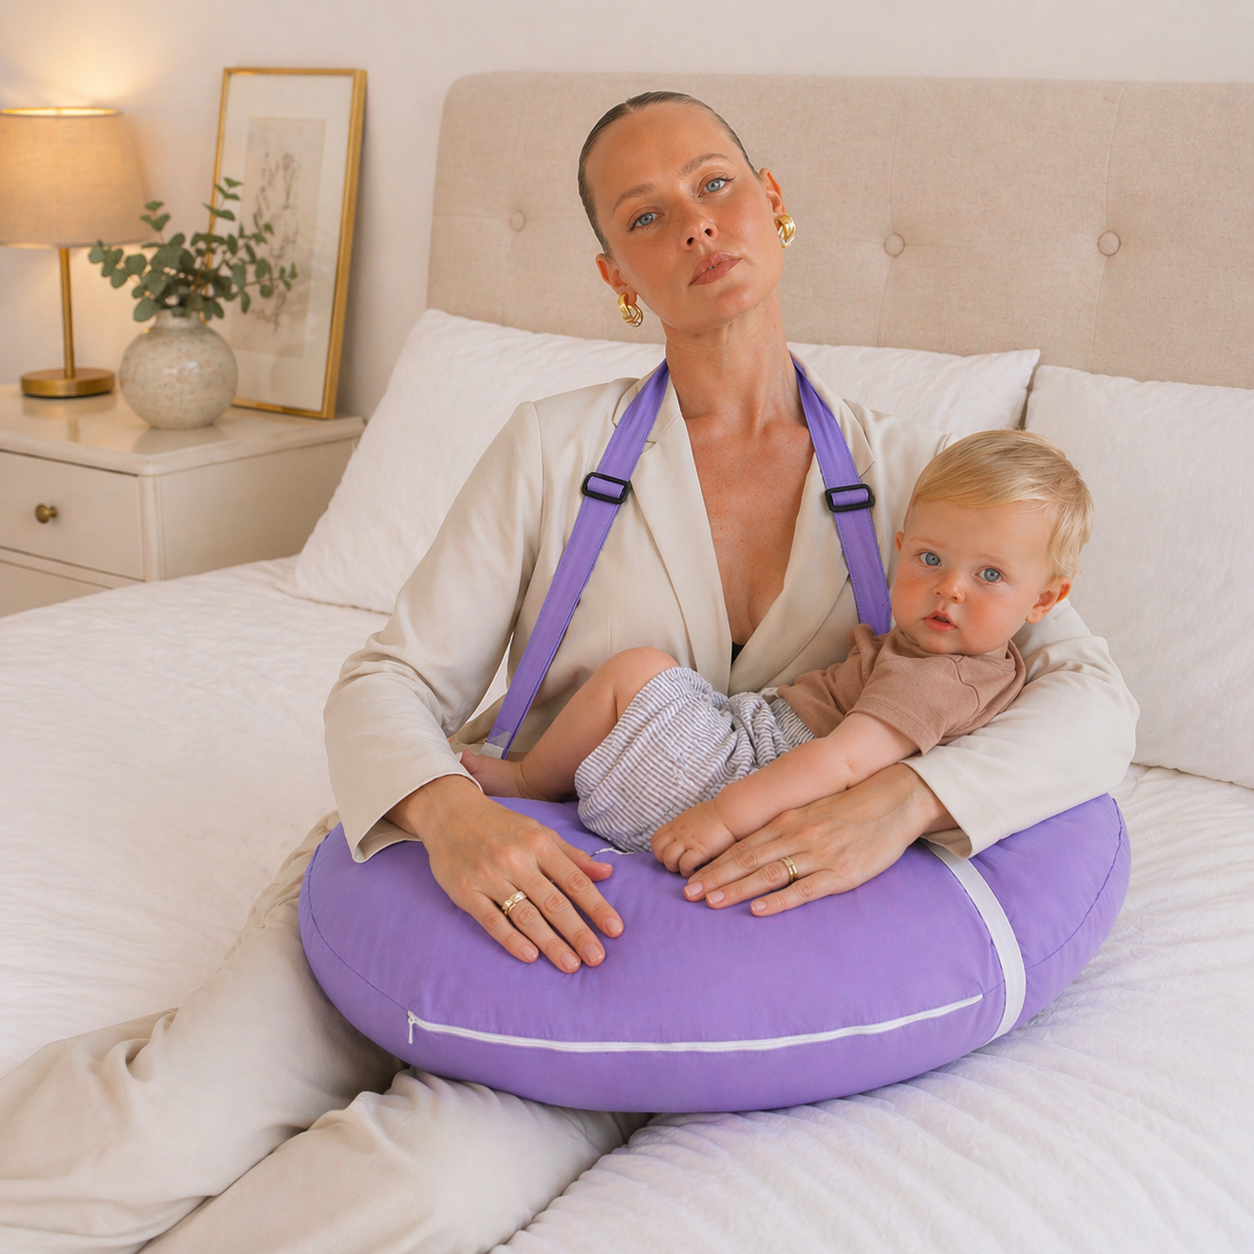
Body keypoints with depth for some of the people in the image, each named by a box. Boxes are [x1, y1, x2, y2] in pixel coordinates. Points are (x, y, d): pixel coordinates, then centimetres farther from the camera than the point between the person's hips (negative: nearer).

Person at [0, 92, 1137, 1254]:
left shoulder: (904, 474, 1)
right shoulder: (558, 447, -2)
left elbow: (1094, 700, -8)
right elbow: (389, 684, -5)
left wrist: (903, 797, -29)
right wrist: (447, 810, -30)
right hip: (507, 873, 0)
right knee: (167, 1125, -25)